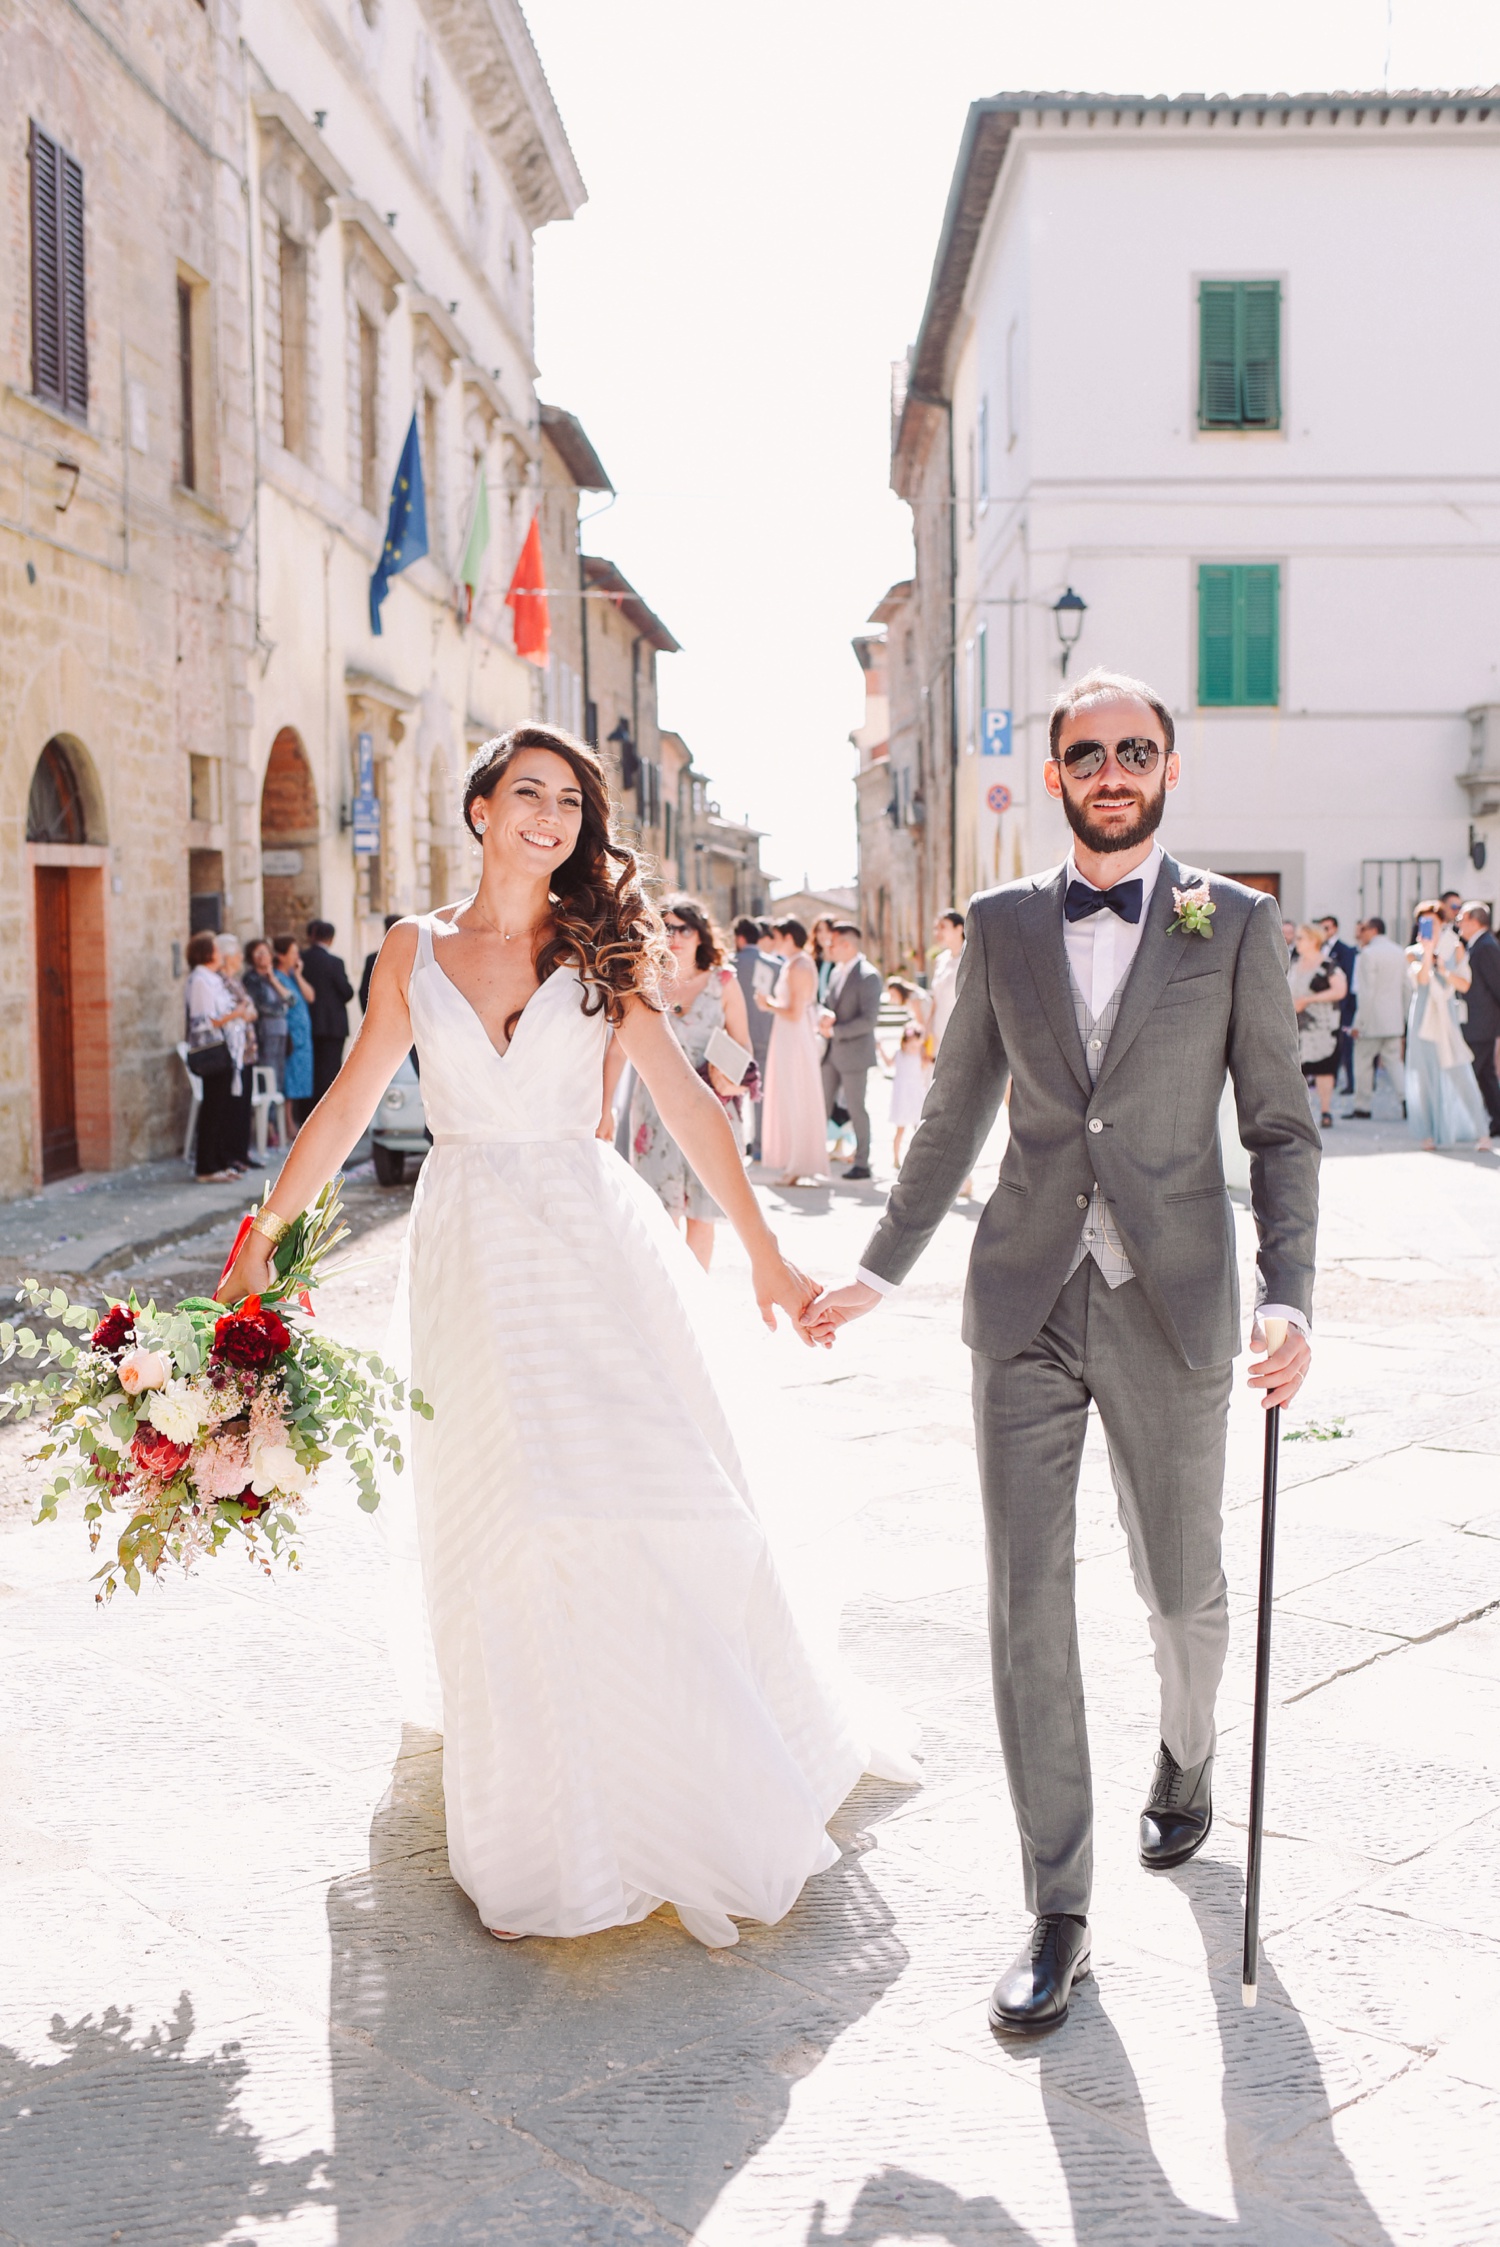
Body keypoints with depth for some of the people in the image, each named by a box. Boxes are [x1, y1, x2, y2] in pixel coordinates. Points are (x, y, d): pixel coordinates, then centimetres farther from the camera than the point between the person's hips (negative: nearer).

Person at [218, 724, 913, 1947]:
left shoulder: (601, 949, 3)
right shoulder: (414, 950, 5)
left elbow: (685, 1098, -2)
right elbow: (348, 1105, 10)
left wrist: (765, 1250, -7)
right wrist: (263, 1236, 9)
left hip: (593, 1247, -1)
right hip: (471, 1258, 1)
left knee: (655, 1497, -2)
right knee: (501, 1525, 3)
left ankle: (719, 1779, 21)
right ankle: (545, 1828, 20)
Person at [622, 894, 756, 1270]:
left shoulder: (723, 983, 5)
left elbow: (743, 1046, 8)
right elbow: (618, 1048, 7)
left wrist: (733, 1078, -13)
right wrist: (605, 1108, 4)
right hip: (655, 1105, 0)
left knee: (701, 1211, 3)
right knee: (662, 1210, -5)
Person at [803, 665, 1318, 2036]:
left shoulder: (1236, 926, 0)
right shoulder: (1002, 925, 6)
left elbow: (1280, 1130, 0)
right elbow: (955, 1119, 13)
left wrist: (1290, 1298, -13)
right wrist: (880, 1271, 14)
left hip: (1172, 1309, -1)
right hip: (1027, 1307, 1)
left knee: (1182, 1587, 15)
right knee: (1029, 1604, -1)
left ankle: (1186, 1761, 48)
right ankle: (1059, 1915, 11)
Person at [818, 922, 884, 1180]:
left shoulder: (869, 976, -15)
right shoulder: (837, 971, 10)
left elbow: (869, 1019, -21)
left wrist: (835, 1030, -19)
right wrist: (823, 1018, -7)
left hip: (854, 1052, -8)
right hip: (832, 1052, 8)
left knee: (856, 1108, 1)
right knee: (822, 1105, 10)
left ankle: (862, 1163, 11)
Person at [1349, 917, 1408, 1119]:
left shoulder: (1369, 953, -12)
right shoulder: (1400, 952, 10)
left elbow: (1367, 991, -16)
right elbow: (1405, 988, 14)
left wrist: (1359, 1022, -13)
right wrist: (1404, 1018, 20)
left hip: (1373, 1018, -7)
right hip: (1395, 1019, 7)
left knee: (1363, 1061, 4)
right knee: (1393, 1061, 10)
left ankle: (1362, 1106, 8)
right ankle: (1408, 1098, -6)